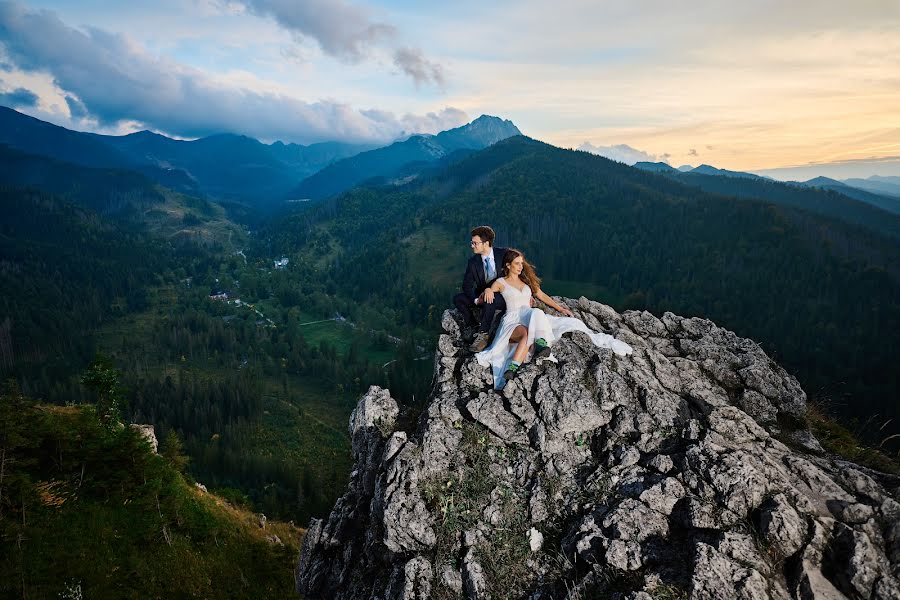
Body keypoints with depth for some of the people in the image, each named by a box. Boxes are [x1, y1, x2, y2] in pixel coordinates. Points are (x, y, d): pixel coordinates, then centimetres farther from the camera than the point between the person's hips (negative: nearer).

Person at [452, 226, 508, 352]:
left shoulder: (502, 254, -8)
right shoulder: (473, 262, 0)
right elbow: (466, 285, -4)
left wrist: (490, 288, -32)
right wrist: (476, 300, -23)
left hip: (502, 297, -4)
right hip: (482, 296, 4)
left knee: (488, 300, -37)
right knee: (457, 299, -15)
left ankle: (483, 336, -28)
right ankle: (475, 327, -9)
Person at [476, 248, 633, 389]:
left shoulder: (527, 280, 24)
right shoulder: (500, 282, 10)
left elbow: (542, 296, 28)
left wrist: (561, 309, 21)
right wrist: (487, 291, -17)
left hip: (531, 317, 6)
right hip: (513, 321, -5)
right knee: (527, 334, -42)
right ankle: (512, 369, -57)